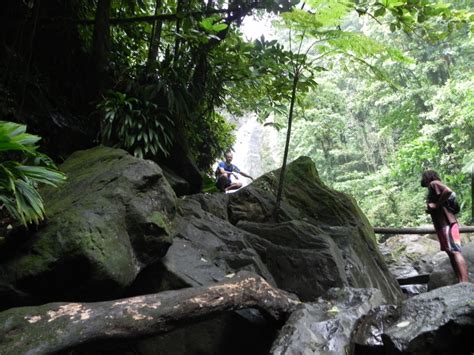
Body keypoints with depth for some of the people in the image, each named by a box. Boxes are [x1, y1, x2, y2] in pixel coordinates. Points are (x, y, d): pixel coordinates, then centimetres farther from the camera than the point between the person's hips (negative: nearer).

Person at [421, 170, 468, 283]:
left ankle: (465, 283, -21)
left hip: (446, 223, -10)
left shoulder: (434, 183, -2)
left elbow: (448, 191, -22)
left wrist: (436, 205, -16)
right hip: (442, 224, 10)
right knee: (451, 252, 7)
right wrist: (430, 208, 9)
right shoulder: (432, 188, 24)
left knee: (455, 252, -16)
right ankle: (460, 282, 7)